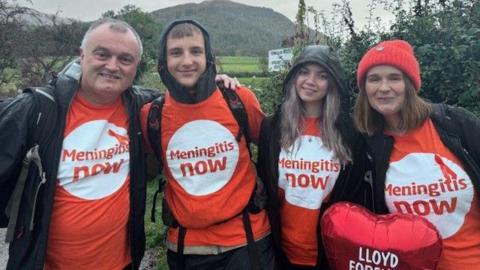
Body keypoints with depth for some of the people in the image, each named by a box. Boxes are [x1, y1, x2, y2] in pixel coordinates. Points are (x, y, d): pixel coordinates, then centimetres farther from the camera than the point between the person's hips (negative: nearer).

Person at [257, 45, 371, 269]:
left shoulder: (349, 132, -6)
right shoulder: (272, 127, -4)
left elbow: (355, 195, 1)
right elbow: (263, 185, 2)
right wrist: (268, 243, 1)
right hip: (285, 249, 1)